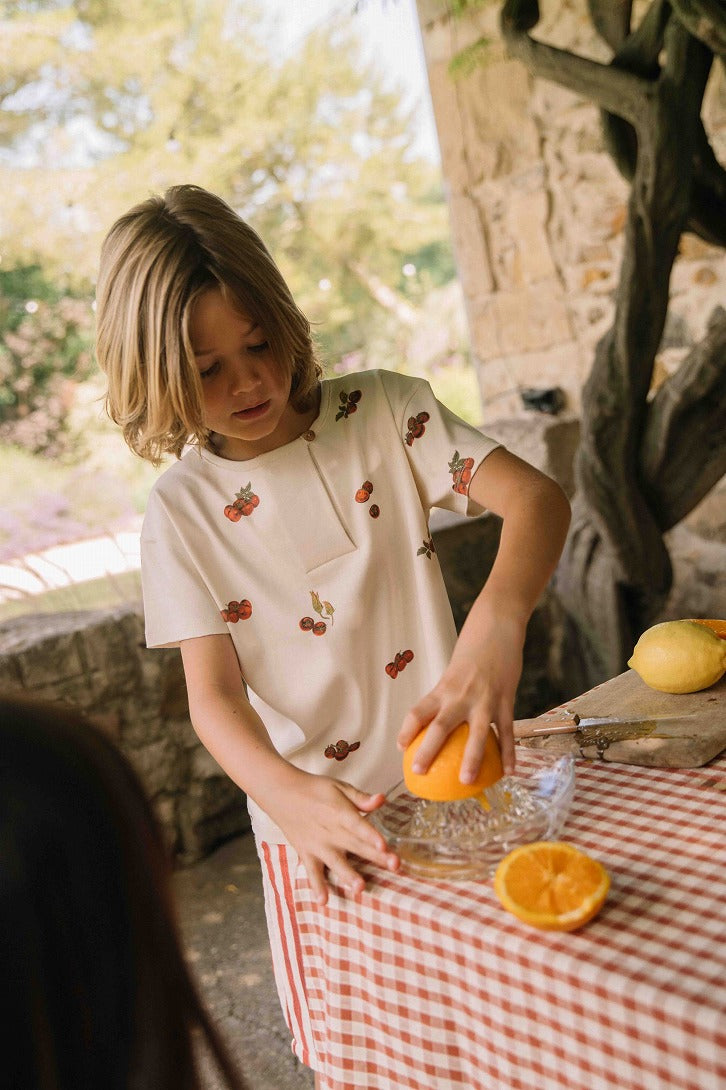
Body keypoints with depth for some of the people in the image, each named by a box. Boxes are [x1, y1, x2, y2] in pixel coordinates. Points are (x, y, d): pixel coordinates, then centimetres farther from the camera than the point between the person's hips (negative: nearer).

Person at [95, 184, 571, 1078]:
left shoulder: (382, 412, -6)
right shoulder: (181, 512, -5)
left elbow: (536, 497, -17)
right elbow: (214, 692, -11)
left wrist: (495, 632, -38)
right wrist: (286, 793, -32)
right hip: (315, 814, 0)